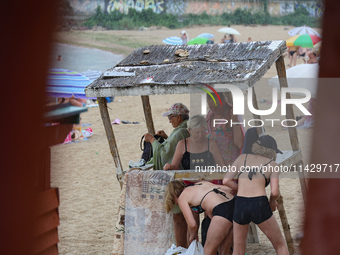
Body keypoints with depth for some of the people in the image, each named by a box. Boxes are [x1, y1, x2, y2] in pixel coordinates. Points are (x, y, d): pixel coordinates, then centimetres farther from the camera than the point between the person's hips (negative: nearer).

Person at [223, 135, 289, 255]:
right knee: (280, 245, 15)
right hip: (260, 207, -2)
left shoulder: (242, 158, 18)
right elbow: (275, 192, -1)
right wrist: (272, 201, 21)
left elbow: (226, 180, 10)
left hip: (240, 206, 3)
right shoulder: (272, 164, 11)